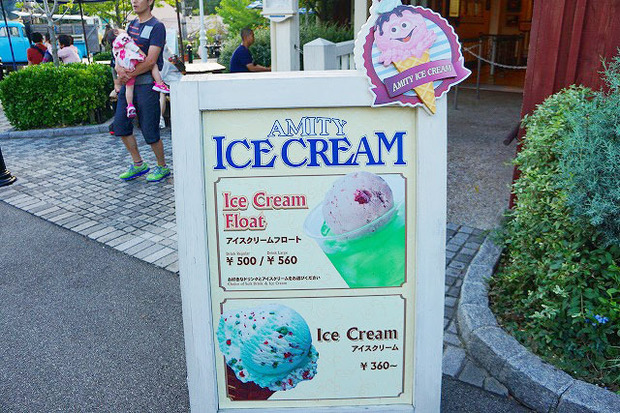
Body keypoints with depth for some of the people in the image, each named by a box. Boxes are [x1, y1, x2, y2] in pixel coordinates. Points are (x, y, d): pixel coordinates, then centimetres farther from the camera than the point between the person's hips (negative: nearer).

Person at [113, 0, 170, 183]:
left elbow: (151, 60, -16)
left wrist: (129, 74, -16)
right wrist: (118, 66, -6)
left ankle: (162, 167, 14)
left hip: (147, 83, -8)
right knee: (120, 124, 7)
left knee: (149, 130, -5)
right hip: (128, 82, 8)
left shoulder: (156, 27, -7)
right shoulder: (132, 24, 16)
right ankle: (138, 165, 20)